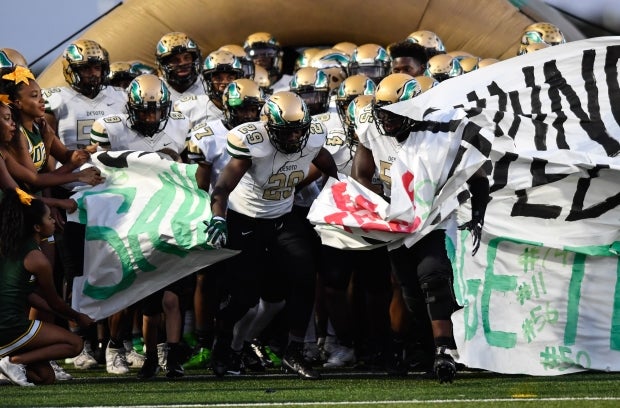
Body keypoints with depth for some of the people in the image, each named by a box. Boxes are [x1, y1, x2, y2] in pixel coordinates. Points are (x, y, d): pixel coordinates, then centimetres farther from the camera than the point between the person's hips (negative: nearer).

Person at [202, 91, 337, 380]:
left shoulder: (313, 138, -12)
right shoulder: (252, 143, -28)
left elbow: (331, 171, 10)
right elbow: (223, 187, -33)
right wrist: (218, 218, -50)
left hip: (282, 220, 4)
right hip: (244, 221, -4)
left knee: (304, 278, -15)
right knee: (246, 293, -5)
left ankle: (294, 354, -5)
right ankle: (222, 343, 27)